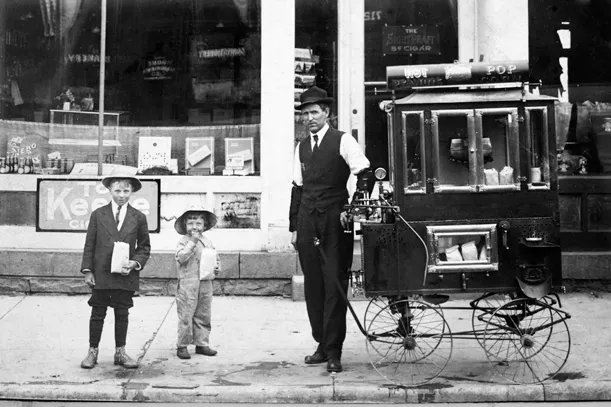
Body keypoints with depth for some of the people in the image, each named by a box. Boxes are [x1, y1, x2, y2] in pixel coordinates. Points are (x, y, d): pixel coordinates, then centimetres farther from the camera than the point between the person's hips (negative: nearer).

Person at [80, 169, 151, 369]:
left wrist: (135, 263, -9)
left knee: (122, 314, 9)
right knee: (98, 313, 6)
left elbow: (144, 246, 8)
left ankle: (120, 352, 20)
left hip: (126, 275, 1)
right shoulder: (98, 215, 3)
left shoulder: (139, 217, 4)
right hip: (101, 274, -1)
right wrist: (87, 270, -3)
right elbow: (89, 244, 3)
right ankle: (92, 351, 18)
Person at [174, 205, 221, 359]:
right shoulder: (183, 241, -3)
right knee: (186, 315, -3)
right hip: (188, 284, -5)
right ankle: (182, 346, 5)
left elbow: (215, 258, 23)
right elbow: (180, 257, -19)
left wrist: (217, 268, 3)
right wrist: (192, 242, -20)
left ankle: (202, 344, 20)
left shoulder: (208, 242, 13)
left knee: (203, 316, 11)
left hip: (205, 283, 6)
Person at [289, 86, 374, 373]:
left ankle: (334, 351, -1)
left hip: (335, 221, -5)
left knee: (335, 285, -5)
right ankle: (322, 344, 16)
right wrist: (293, 227, 14)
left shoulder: (343, 141, -1)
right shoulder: (301, 147, 15)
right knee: (313, 286, 6)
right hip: (308, 222, 5)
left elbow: (365, 175, -6)